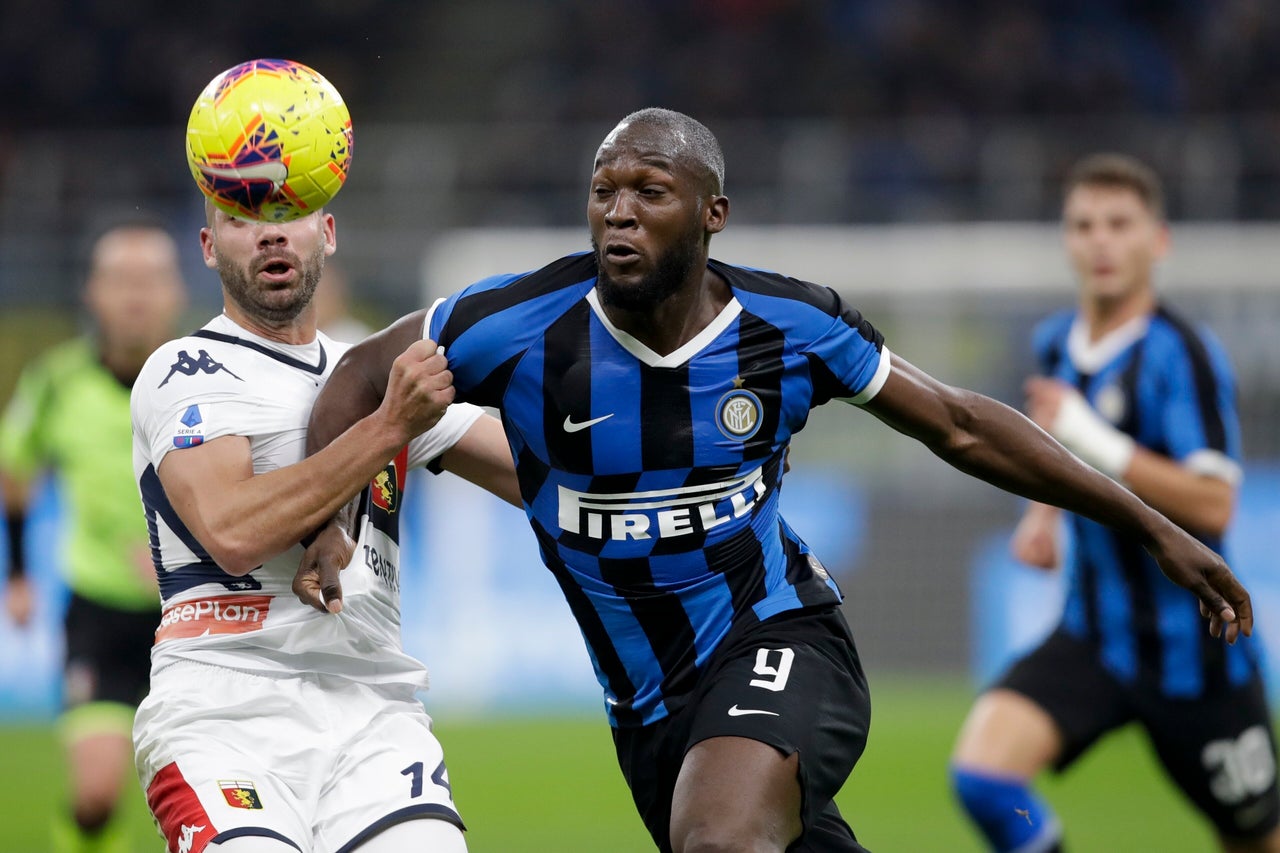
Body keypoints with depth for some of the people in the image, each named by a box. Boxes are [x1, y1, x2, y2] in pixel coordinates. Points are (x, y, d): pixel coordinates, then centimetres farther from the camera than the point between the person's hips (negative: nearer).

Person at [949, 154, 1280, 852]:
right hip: (1092, 634, 5)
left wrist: (1090, 439, -30)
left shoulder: (1181, 355, -17)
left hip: (1188, 653, -5)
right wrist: (1043, 513, 10)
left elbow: (1211, 506, -27)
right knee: (981, 771, -20)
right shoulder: (1056, 342, 5)